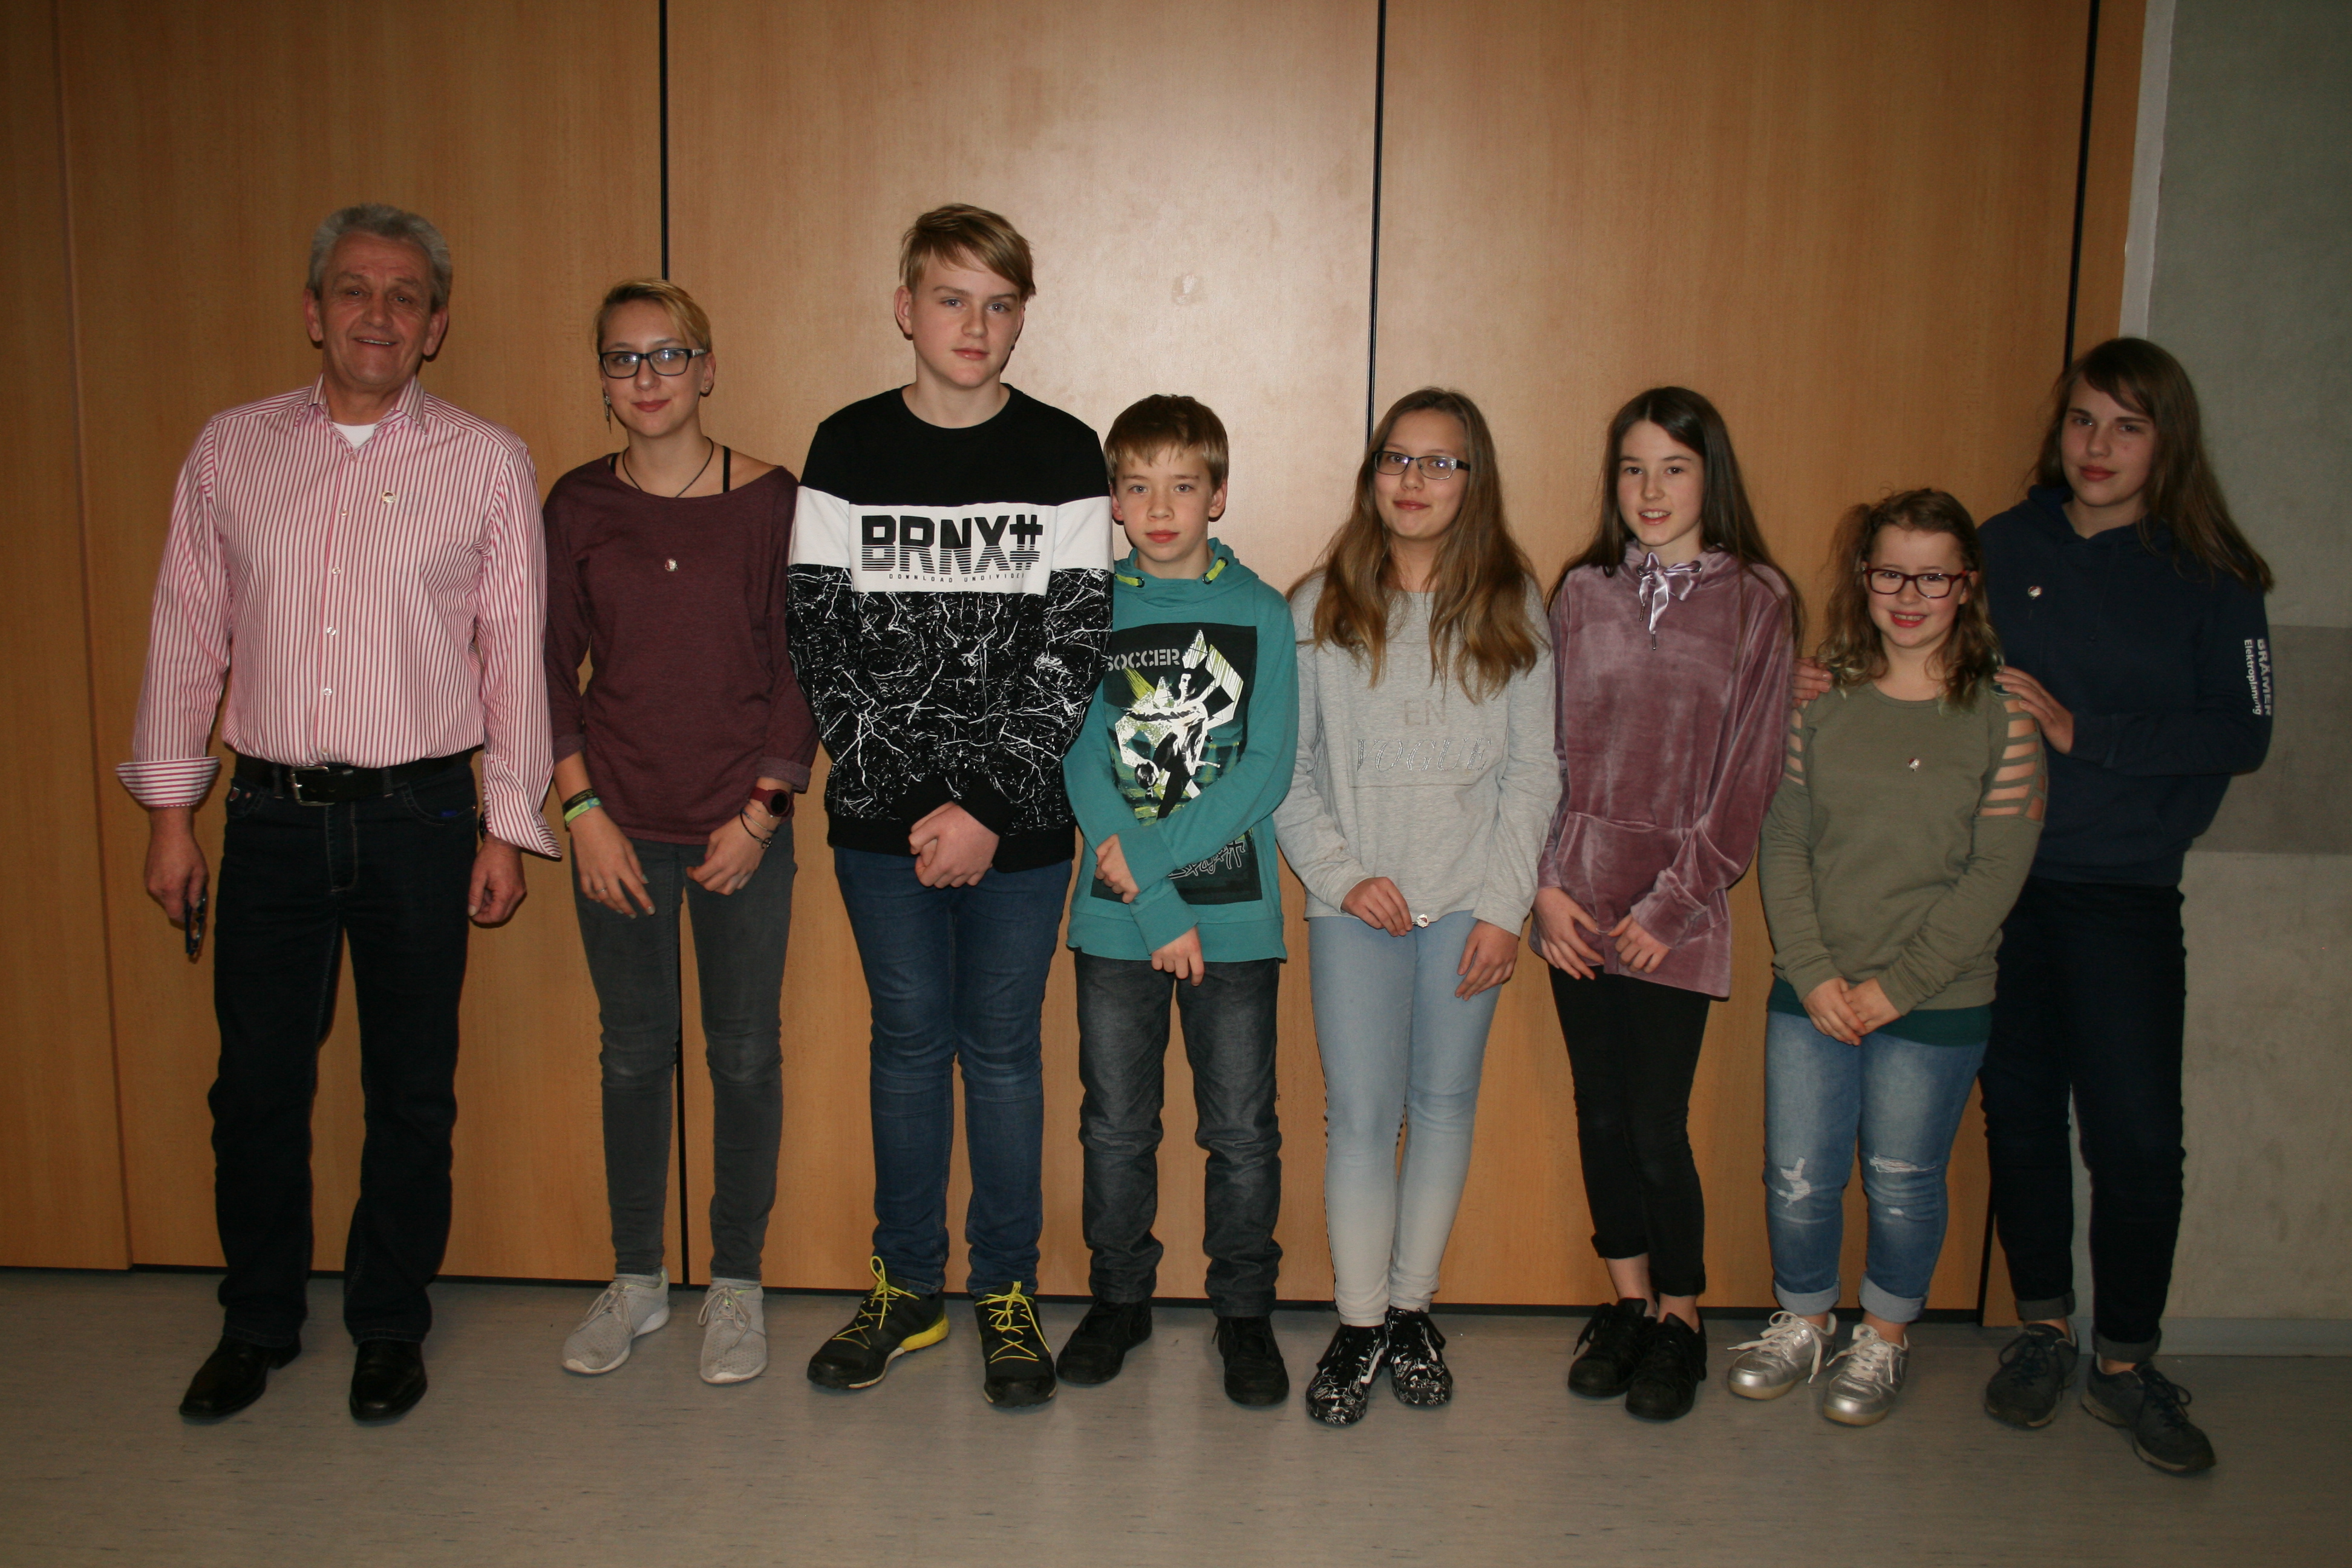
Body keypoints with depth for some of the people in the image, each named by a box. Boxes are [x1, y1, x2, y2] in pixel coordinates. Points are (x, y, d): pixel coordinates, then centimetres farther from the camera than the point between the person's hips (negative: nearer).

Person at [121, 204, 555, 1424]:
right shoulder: (230, 451, 7)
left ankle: (390, 1326, 25)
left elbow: (515, 652, 1)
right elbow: (187, 637, 10)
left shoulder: (489, 463, 1)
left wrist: (510, 828, -1)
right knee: (256, 1082, 10)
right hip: (272, 816, 2)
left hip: (419, 818, -2)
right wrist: (169, 809, 7)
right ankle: (257, 1324, 29)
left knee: (411, 1090, 7)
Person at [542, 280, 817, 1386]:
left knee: (744, 1053, 6)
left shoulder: (770, 501, -4)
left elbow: (800, 670, -2)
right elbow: (550, 668, 5)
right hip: (619, 827, 2)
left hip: (741, 827, -2)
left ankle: (735, 1284, 23)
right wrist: (583, 809, -4)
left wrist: (762, 811, -8)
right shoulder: (578, 505, 2)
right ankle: (636, 1281, 28)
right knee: (633, 1052, 11)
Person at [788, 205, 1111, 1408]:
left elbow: (1075, 653, -6)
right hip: (883, 819, 1)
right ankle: (906, 1284, 26)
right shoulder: (846, 452, 2)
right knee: (907, 1042, 11)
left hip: (1019, 823, -1)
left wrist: (987, 806, -13)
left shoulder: (1064, 459, -1)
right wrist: (913, 803, -10)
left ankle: (1007, 1289, 23)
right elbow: (822, 645, -1)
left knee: (1003, 1048, 8)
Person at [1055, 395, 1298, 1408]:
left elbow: (1267, 773, -6)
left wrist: (1150, 852, -16)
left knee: (1243, 1132, 6)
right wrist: (1161, 913, -12)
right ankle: (1120, 1300, 29)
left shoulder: (1261, 614, 2)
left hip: (1236, 915, -1)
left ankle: (1245, 1313, 22)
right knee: (1116, 1127, 11)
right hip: (1116, 920, 1)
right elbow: (1083, 769, -4)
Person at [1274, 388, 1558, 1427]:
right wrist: (1340, 874, -7)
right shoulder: (1321, 607, 3)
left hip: (1469, 905, 1)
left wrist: (1504, 907, -4)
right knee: (1362, 1113, -1)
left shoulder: (1511, 609, 4)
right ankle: (1359, 1325, 12)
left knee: (1445, 1103, 8)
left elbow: (1533, 772, 2)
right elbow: (1285, 767, 3)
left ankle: (1413, 1309, 24)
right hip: (1356, 907, -1)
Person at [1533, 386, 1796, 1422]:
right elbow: (1545, 748, 7)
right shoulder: (1580, 594, 7)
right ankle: (1628, 1301, 26)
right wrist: (1547, 884, -3)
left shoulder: (1757, 601, -1)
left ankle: (1680, 1320, 19)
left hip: (1677, 906, -3)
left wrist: (1673, 903, -8)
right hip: (1579, 898, 3)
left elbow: (1748, 771, -4)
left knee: (1656, 1124, -2)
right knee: (1599, 1112, 9)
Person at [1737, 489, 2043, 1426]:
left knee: (1903, 1182, 10)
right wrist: (1813, 972, -9)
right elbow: (1782, 846, 1)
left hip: (1937, 1004, -2)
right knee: (1798, 1177, 7)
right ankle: (1803, 1321, 32)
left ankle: (1885, 1339, 33)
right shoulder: (1819, 706, 3)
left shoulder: (2001, 720, -4)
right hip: (1809, 996, 2)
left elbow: (1995, 874, -9)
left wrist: (1897, 985, -13)